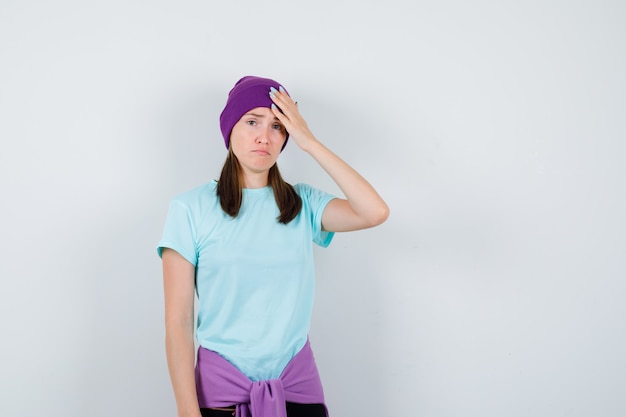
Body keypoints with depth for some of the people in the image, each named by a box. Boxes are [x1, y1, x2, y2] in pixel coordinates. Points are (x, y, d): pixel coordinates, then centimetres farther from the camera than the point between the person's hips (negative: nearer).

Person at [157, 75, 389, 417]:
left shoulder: (303, 203, 2)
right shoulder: (190, 209, -6)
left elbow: (375, 213, -15)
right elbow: (178, 323, -8)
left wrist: (310, 143, -12)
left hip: (298, 385, 3)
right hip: (220, 388, -2)